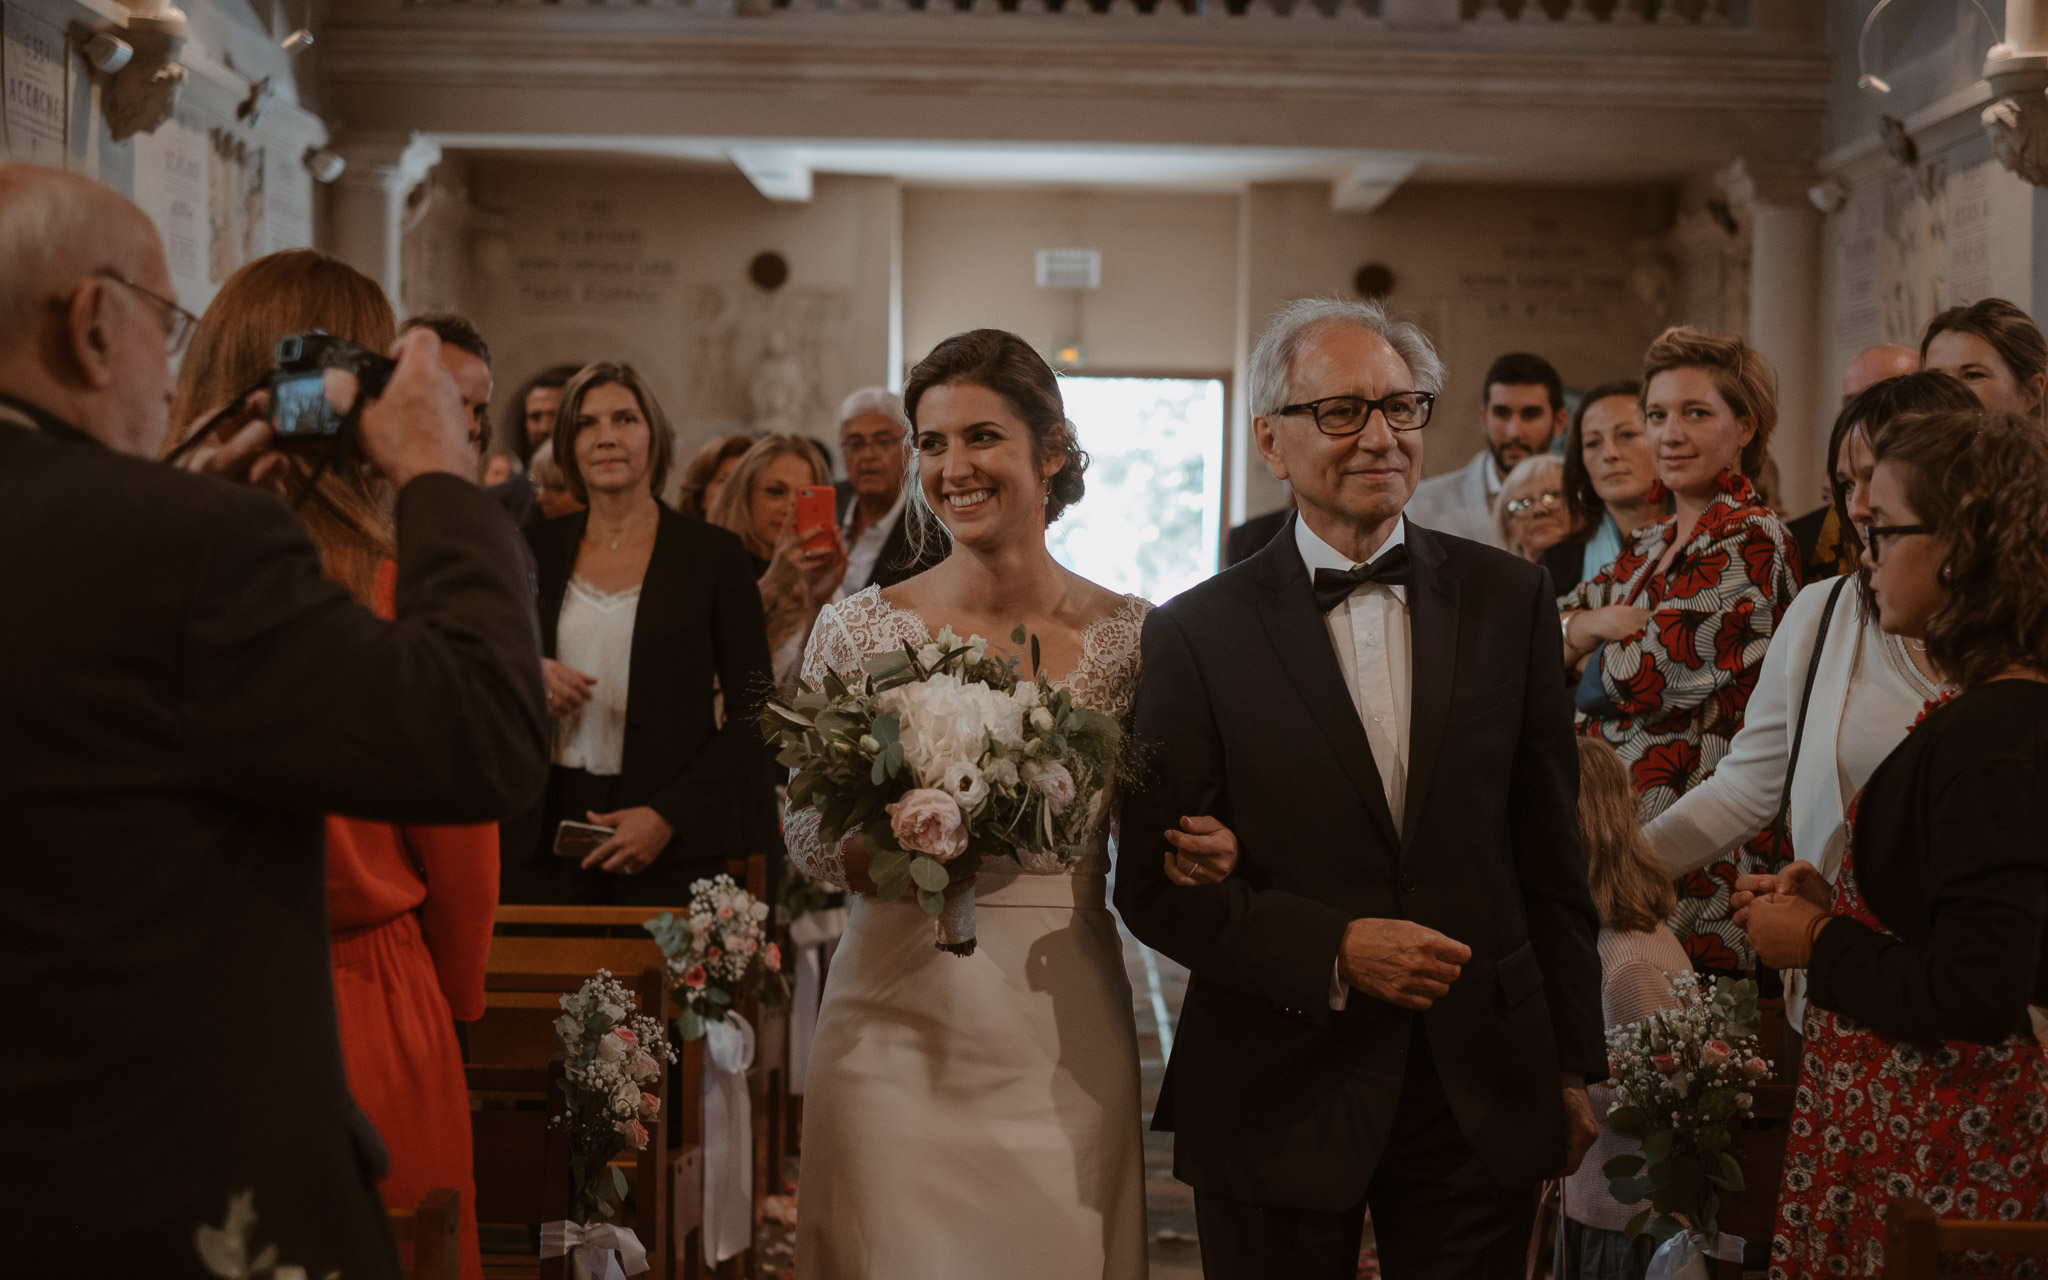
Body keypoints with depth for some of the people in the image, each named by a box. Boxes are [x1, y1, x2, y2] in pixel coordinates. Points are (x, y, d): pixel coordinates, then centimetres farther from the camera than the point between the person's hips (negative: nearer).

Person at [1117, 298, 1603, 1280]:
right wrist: (1333, 950, -18)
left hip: (1484, 1097, 2)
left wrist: (1573, 1065, 8)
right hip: (1280, 1109, -2)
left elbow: (1550, 855, 6)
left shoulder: (1510, 600, 4)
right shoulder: (1195, 635, -4)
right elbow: (1155, 886, -6)